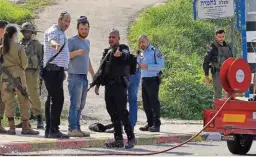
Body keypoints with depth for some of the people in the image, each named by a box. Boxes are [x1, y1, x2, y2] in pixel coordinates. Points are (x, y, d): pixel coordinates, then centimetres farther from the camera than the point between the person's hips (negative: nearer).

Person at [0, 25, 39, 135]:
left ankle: (12, 127, 4)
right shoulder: (19, 47, -8)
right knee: (24, 101, 4)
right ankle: (25, 127, 3)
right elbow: (25, 63, -4)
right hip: (18, 75, -3)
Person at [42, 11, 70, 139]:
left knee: (52, 100, 9)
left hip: (57, 70, 10)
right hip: (53, 69, -10)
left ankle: (49, 130, 11)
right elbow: (52, 40, -32)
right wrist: (56, 45, -55)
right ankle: (53, 129, -19)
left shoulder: (61, 33, 24)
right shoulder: (54, 31, -8)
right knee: (58, 99, -16)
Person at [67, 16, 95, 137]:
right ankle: (72, 129, -12)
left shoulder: (87, 41, 20)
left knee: (81, 105, 8)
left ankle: (77, 128, 10)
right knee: (75, 104, -11)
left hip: (84, 77, 8)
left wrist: (93, 74, 28)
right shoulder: (72, 41, -6)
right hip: (75, 77, -8)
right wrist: (76, 52, -27)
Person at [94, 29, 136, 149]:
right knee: (113, 113, 6)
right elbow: (102, 69, 24)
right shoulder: (106, 52, 20)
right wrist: (97, 84, 17)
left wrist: (120, 54, -48)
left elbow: (126, 55, -25)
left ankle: (131, 138, -3)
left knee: (122, 112, -11)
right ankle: (118, 139, 10)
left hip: (119, 85, -7)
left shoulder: (123, 48, 0)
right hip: (109, 86, 7)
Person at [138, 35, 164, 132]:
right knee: (146, 103, 9)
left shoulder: (155, 52, -6)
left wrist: (147, 66, -19)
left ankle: (157, 124, -6)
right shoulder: (142, 53, 18)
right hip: (144, 80, 8)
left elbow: (161, 65, -14)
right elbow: (139, 64, 27)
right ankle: (150, 124, 16)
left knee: (154, 102, -8)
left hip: (153, 80, -8)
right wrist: (138, 65, 4)